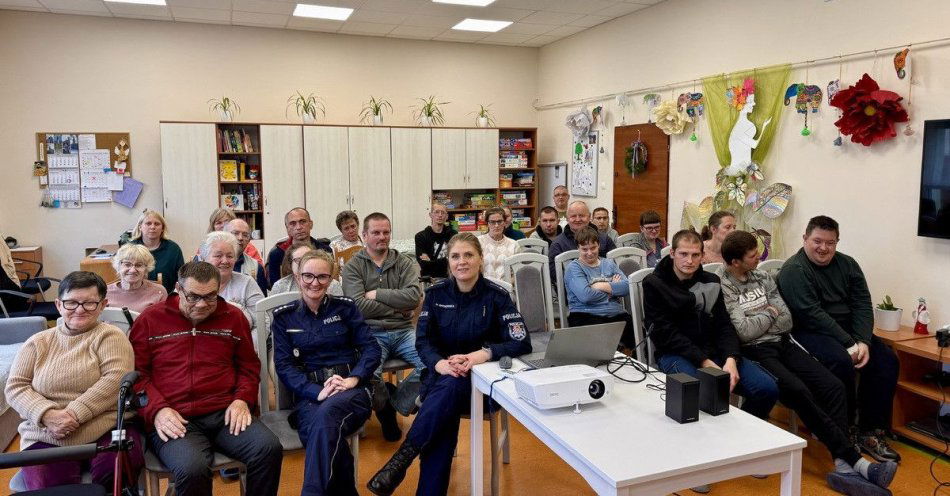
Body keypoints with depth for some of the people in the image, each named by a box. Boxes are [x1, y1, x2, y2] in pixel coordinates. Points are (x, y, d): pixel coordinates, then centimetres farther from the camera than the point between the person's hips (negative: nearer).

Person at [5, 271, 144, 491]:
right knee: (47, 488, -26)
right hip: (46, 437, 2)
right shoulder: (38, 342, 14)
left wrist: (74, 413, -17)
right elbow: (15, 386, 8)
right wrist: (47, 414, -11)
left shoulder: (110, 336, 4)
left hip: (108, 431, -1)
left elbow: (116, 379, -9)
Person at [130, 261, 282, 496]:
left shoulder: (233, 317, 13)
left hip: (225, 413, 3)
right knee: (192, 470, -33)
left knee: (269, 449, -24)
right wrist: (157, 410, -9)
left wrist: (242, 399, 0)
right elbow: (136, 373, 7)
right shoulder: (150, 319, 8)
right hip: (175, 419, -2)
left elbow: (249, 366, 19)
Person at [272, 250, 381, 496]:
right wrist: (318, 392, -15)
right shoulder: (283, 317, 11)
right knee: (325, 430, -35)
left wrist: (353, 379, -15)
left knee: (326, 415, -37)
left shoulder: (345, 307, 11)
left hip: (350, 391, 0)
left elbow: (371, 348, 4)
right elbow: (284, 365, 1)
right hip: (308, 395, 1)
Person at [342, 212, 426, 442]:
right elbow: (359, 307, -9)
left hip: (403, 331, 3)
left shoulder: (405, 263, 12)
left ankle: (394, 404, 2)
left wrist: (377, 294, -8)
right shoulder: (353, 266, 5)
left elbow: (414, 296, -7)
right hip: (371, 334, -2)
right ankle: (384, 408, 4)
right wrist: (398, 307, -5)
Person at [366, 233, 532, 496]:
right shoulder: (436, 293, 3)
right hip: (441, 373, 2)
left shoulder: (496, 295, -6)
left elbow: (522, 343, -13)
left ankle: (402, 458, -34)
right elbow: (423, 340, -1)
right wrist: (440, 364, -25)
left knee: (451, 388, -37)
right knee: (446, 412, -33)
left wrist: (481, 355, -31)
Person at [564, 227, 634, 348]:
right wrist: (612, 288, 2)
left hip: (616, 314, 4)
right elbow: (585, 296, -12)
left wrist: (602, 286, -4)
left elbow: (626, 287, 6)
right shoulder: (574, 268, 5)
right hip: (585, 316, -4)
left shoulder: (609, 264, 21)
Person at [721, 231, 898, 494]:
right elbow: (744, 332, -15)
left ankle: (843, 465, -20)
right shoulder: (723, 288, -7)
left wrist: (756, 321, -6)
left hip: (783, 344, 7)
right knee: (799, 392, -28)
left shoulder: (763, 277, 13)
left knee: (833, 386, -14)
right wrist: (770, 313, 0)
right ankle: (855, 460, -22)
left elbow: (786, 320, 9)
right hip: (756, 352, -6)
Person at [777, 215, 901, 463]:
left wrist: (863, 342, -14)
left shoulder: (847, 264, 9)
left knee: (886, 359, -12)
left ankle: (870, 432, -3)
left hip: (848, 330, 7)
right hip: (810, 332, -7)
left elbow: (862, 304, 1)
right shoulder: (794, 270, -11)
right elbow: (812, 314, -19)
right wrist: (849, 344, -21)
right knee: (841, 361, -31)